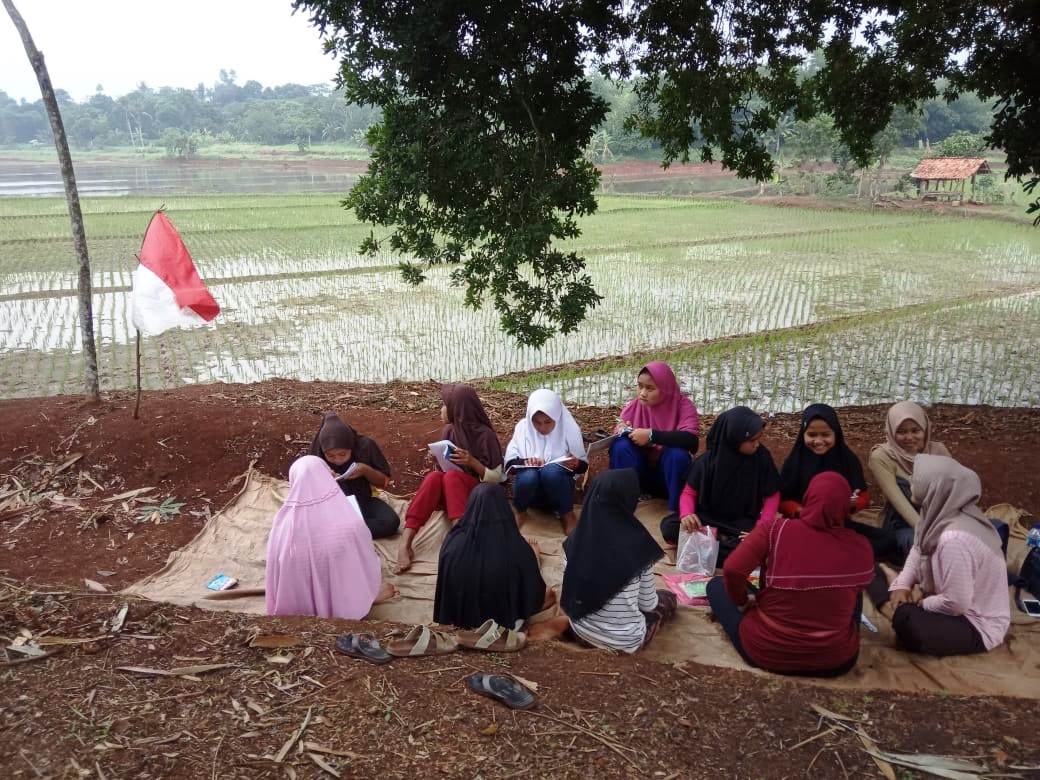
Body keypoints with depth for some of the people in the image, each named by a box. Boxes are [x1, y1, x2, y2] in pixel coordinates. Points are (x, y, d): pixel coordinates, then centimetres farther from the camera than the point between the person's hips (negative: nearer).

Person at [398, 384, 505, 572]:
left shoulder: (485, 434, -11)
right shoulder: (448, 430, 5)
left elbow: (496, 478, -10)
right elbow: (444, 466, 12)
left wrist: (472, 461, -25)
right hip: (450, 492, 4)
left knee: (452, 476, -35)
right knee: (434, 476, -31)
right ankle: (405, 543, -44)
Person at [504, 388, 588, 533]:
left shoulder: (568, 428, -6)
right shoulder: (522, 427, -5)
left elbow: (584, 465, -1)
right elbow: (509, 462, -4)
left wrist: (576, 464, -24)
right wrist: (524, 462, -26)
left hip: (557, 484, -1)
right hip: (530, 486, 1)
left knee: (551, 470, -34)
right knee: (528, 475, -35)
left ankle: (567, 515, -10)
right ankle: (520, 513, -3)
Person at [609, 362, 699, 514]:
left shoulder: (683, 405, -14)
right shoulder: (635, 405, -4)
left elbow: (691, 440, -31)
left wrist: (651, 435, -37)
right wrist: (621, 431, -24)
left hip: (670, 473, -3)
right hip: (641, 473, 3)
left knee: (678, 453, -34)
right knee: (621, 445, -24)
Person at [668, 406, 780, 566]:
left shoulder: (762, 457, -10)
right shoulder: (708, 460, -11)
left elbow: (772, 496, -3)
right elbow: (689, 492, -5)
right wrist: (687, 514, -28)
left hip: (743, 522, 0)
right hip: (708, 518, 0)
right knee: (668, 526, -26)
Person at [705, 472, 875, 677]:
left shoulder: (774, 529, -15)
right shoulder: (861, 548, -6)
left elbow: (732, 570, -20)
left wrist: (742, 603, 0)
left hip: (765, 651, -1)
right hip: (835, 660, 1)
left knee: (717, 585, 19)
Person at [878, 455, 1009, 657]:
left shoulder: (954, 538, -35)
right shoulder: (943, 510, -8)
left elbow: (956, 603, -29)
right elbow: (918, 550, 8)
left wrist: (920, 604, -11)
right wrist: (902, 585, -6)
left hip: (979, 626, -9)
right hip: (964, 604, 9)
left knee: (904, 621, -25)